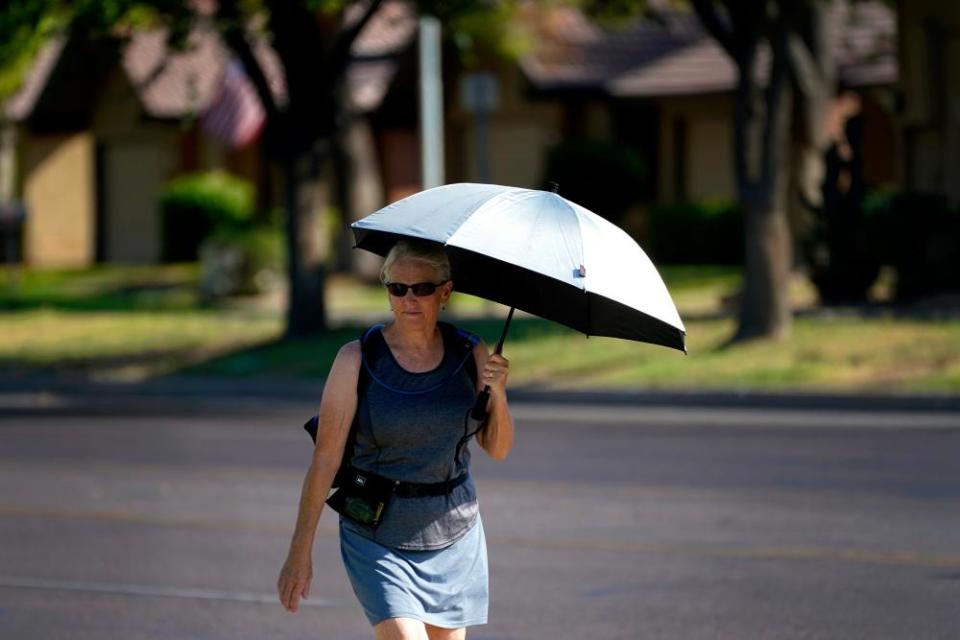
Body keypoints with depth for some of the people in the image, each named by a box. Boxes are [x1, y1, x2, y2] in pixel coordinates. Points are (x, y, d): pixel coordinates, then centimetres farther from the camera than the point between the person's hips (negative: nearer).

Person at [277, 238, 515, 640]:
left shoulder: (470, 354, 0)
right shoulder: (357, 360, -10)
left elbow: (498, 449, 4)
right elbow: (326, 457, -9)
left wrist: (497, 393, -16)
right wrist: (300, 552, -9)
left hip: (454, 536, 4)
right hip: (378, 541, -4)